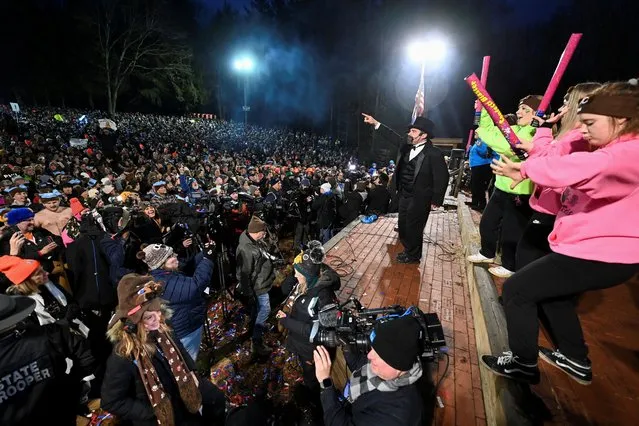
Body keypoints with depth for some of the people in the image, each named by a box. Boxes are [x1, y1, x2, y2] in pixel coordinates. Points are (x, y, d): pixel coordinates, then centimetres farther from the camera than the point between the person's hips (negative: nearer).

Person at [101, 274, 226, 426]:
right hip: (159, 412, -5)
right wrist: (153, 413, -19)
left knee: (217, 398, 13)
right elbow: (111, 402, -20)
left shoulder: (161, 328, -16)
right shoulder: (122, 357, -33)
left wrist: (191, 372, 3)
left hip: (181, 385, 6)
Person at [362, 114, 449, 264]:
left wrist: (435, 200, -11)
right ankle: (409, 250, 39)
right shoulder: (407, 146, 2)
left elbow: (442, 178, -14)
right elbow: (393, 136, 12)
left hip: (419, 199, -7)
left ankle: (413, 256, 28)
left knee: (413, 228, 6)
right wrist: (375, 123, 8)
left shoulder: (434, 154, -17)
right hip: (404, 195, 7)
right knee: (403, 225, 18)